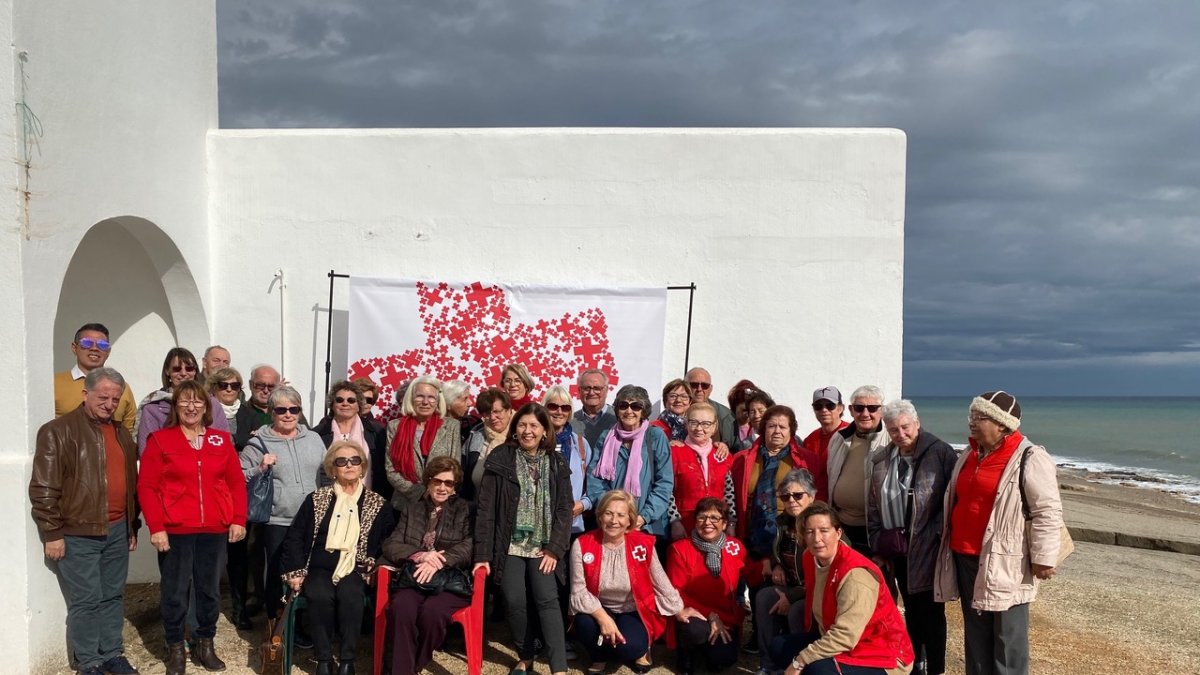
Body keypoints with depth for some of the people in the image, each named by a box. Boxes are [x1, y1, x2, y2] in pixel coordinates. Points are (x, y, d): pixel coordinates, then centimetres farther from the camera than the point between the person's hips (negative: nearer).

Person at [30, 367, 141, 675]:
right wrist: (52, 533, -13)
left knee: (113, 596, 13)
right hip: (78, 534, -6)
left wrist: (133, 526, 16)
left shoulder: (121, 433, 12)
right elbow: (43, 488, -11)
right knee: (86, 600, 1)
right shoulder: (58, 431, -8)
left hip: (117, 531, 6)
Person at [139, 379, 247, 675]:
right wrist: (156, 527, -11)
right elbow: (146, 486, -5)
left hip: (215, 531, 3)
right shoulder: (159, 440, -1)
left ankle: (205, 645, 26)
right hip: (175, 531, -3)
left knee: (210, 589, 11)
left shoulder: (222, 440, 8)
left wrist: (238, 520, 2)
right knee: (174, 592, 5)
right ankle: (175, 649, 20)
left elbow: (236, 482, 9)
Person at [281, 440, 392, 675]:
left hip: (354, 571, 0)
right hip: (319, 569, 1)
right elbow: (294, 537, 8)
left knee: (350, 596, -34)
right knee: (320, 596, -33)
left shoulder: (377, 504, 8)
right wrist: (295, 572, -2)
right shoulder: (316, 499, 9)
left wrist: (374, 566, -7)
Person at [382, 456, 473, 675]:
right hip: (414, 578, 2)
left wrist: (438, 561, -19)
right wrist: (418, 555, -11)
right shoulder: (411, 509, 21)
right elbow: (391, 545, 9)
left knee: (432, 609, -34)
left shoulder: (465, 510, 13)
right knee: (401, 606, -33)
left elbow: (469, 547, -2)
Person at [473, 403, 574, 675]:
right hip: (510, 545, 0)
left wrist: (554, 549, -10)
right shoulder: (500, 459, -3)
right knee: (515, 602, -4)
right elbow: (486, 507, -5)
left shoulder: (556, 463, 2)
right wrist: (482, 553, -9)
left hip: (543, 546, 0)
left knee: (547, 599, -11)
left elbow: (564, 508, 0)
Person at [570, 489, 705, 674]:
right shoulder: (582, 545, -14)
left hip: (633, 612, -1)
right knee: (584, 623, -32)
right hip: (598, 610, 1)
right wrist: (603, 617, -27)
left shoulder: (643, 544, -14)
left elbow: (660, 583, 1)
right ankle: (600, 657, 4)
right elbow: (579, 591, -14)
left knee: (629, 647, -30)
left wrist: (679, 610, 11)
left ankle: (639, 650, 10)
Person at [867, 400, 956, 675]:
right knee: (911, 609, 16)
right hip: (898, 550, 5)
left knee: (931, 611, 2)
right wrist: (879, 547, 8)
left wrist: (937, 534, -16)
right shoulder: (881, 461, 8)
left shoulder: (940, 453, -9)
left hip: (928, 549, -5)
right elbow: (873, 508, 11)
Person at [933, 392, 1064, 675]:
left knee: (1008, 636, 2)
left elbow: (1047, 512, -14)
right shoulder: (971, 455, 12)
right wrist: (953, 545, 22)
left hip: (1006, 563, -8)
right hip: (966, 558, 8)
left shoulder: (1029, 460, -13)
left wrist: (1043, 557, -16)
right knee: (975, 631, 16)